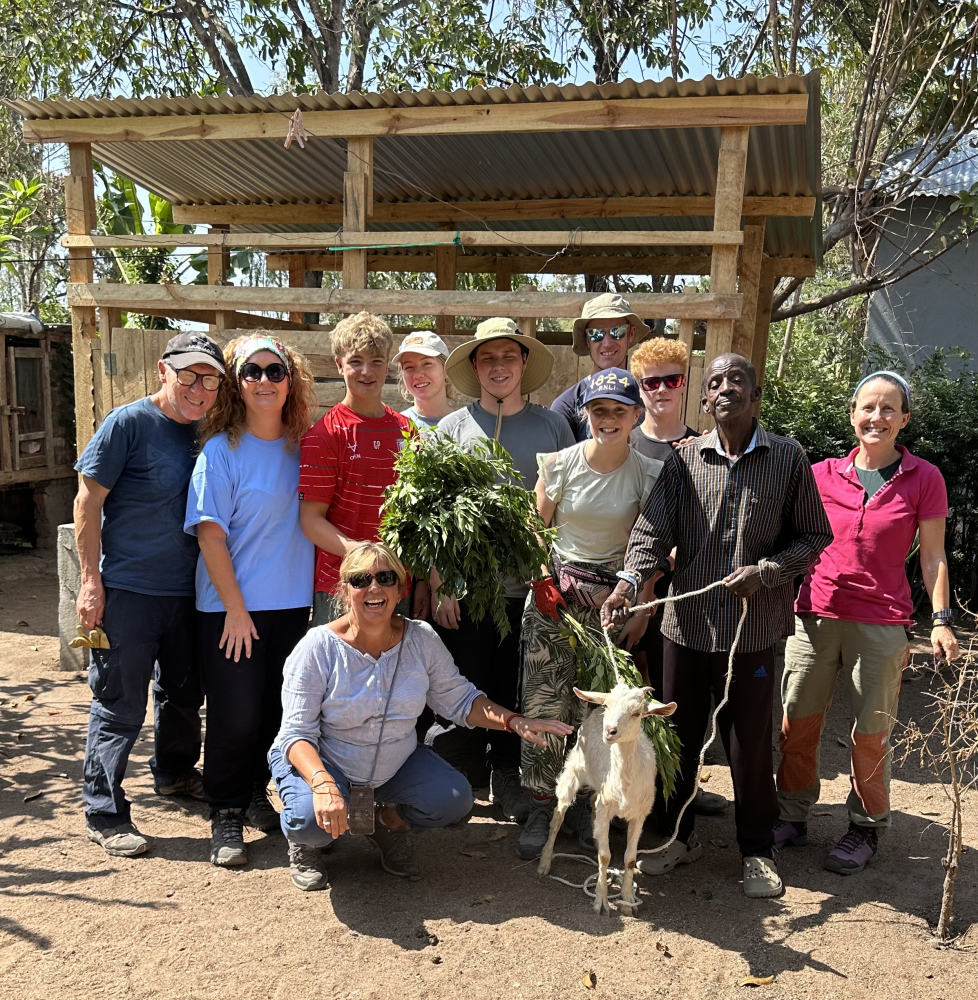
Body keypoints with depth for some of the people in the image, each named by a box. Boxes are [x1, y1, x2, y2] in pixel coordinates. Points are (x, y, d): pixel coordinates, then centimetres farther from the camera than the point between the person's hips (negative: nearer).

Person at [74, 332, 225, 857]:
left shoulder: (206, 431, 6)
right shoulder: (128, 423, -13)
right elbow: (88, 502, -11)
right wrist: (91, 581, -13)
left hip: (187, 590, 7)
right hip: (127, 591, -6)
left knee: (183, 692, 21)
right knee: (120, 705, 1)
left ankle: (174, 772, 43)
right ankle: (105, 814, 15)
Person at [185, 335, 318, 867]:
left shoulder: (301, 448, 5)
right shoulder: (220, 450, -8)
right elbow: (210, 533, -11)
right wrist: (235, 608, -14)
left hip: (292, 604, 5)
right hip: (233, 607, -4)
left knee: (278, 710, 13)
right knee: (236, 717, -1)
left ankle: (255, 795, 33)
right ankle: (226, 816, 18)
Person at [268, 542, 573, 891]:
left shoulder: (421, 639, -11)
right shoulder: (318, 647, -22)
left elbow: (458, 699, -2)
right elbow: (297, 733, -23)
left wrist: (514, 722, -17)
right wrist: (323, 783, -42)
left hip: (396, 763, 4)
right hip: (322, 760, -3)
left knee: (455, 799, -18)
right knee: (312, 818, -34)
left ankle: (389, 820, 15)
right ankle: (306, 841, 7)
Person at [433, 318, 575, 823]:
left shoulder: (552, 426, 7)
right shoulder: (453, 428, 4)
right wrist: (438, 585, -3)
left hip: (530, 587, 1)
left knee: (517, 689, 9)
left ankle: (507, 776, 26)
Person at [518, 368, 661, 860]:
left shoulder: (649, 473, -4)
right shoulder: (561, 464, -3)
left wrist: (642, 609, -3)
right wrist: (541, 577, -8)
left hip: (614, 598, 0)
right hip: (555, 590, 0)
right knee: (544, 703, -2)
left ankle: (581, 800, 24)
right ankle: (542, 806, 13)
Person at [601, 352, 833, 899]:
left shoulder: (789, 458, -1)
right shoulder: (685, 459, 1)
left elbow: (814, 536, 4)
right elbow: (653, 527, -7)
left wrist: (768, 570, -12)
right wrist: (631, 579, -24)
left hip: (753, 627, -2)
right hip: (688, 621, 2)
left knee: (750, 742, 9)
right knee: (678, 735, 13)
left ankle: (758, 848, 31)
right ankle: (681, 834, 35)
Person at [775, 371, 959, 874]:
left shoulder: (923, 479, -1)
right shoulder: (824, 474, 3)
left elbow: (932, 557, 2)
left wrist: (941, 620, -5)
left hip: (881, 623, -2)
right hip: (815, 614, 2)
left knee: (870, 734, 5)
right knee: (796, 724, 8)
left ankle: (866, 829, 26)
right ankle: (793, 816, 27)